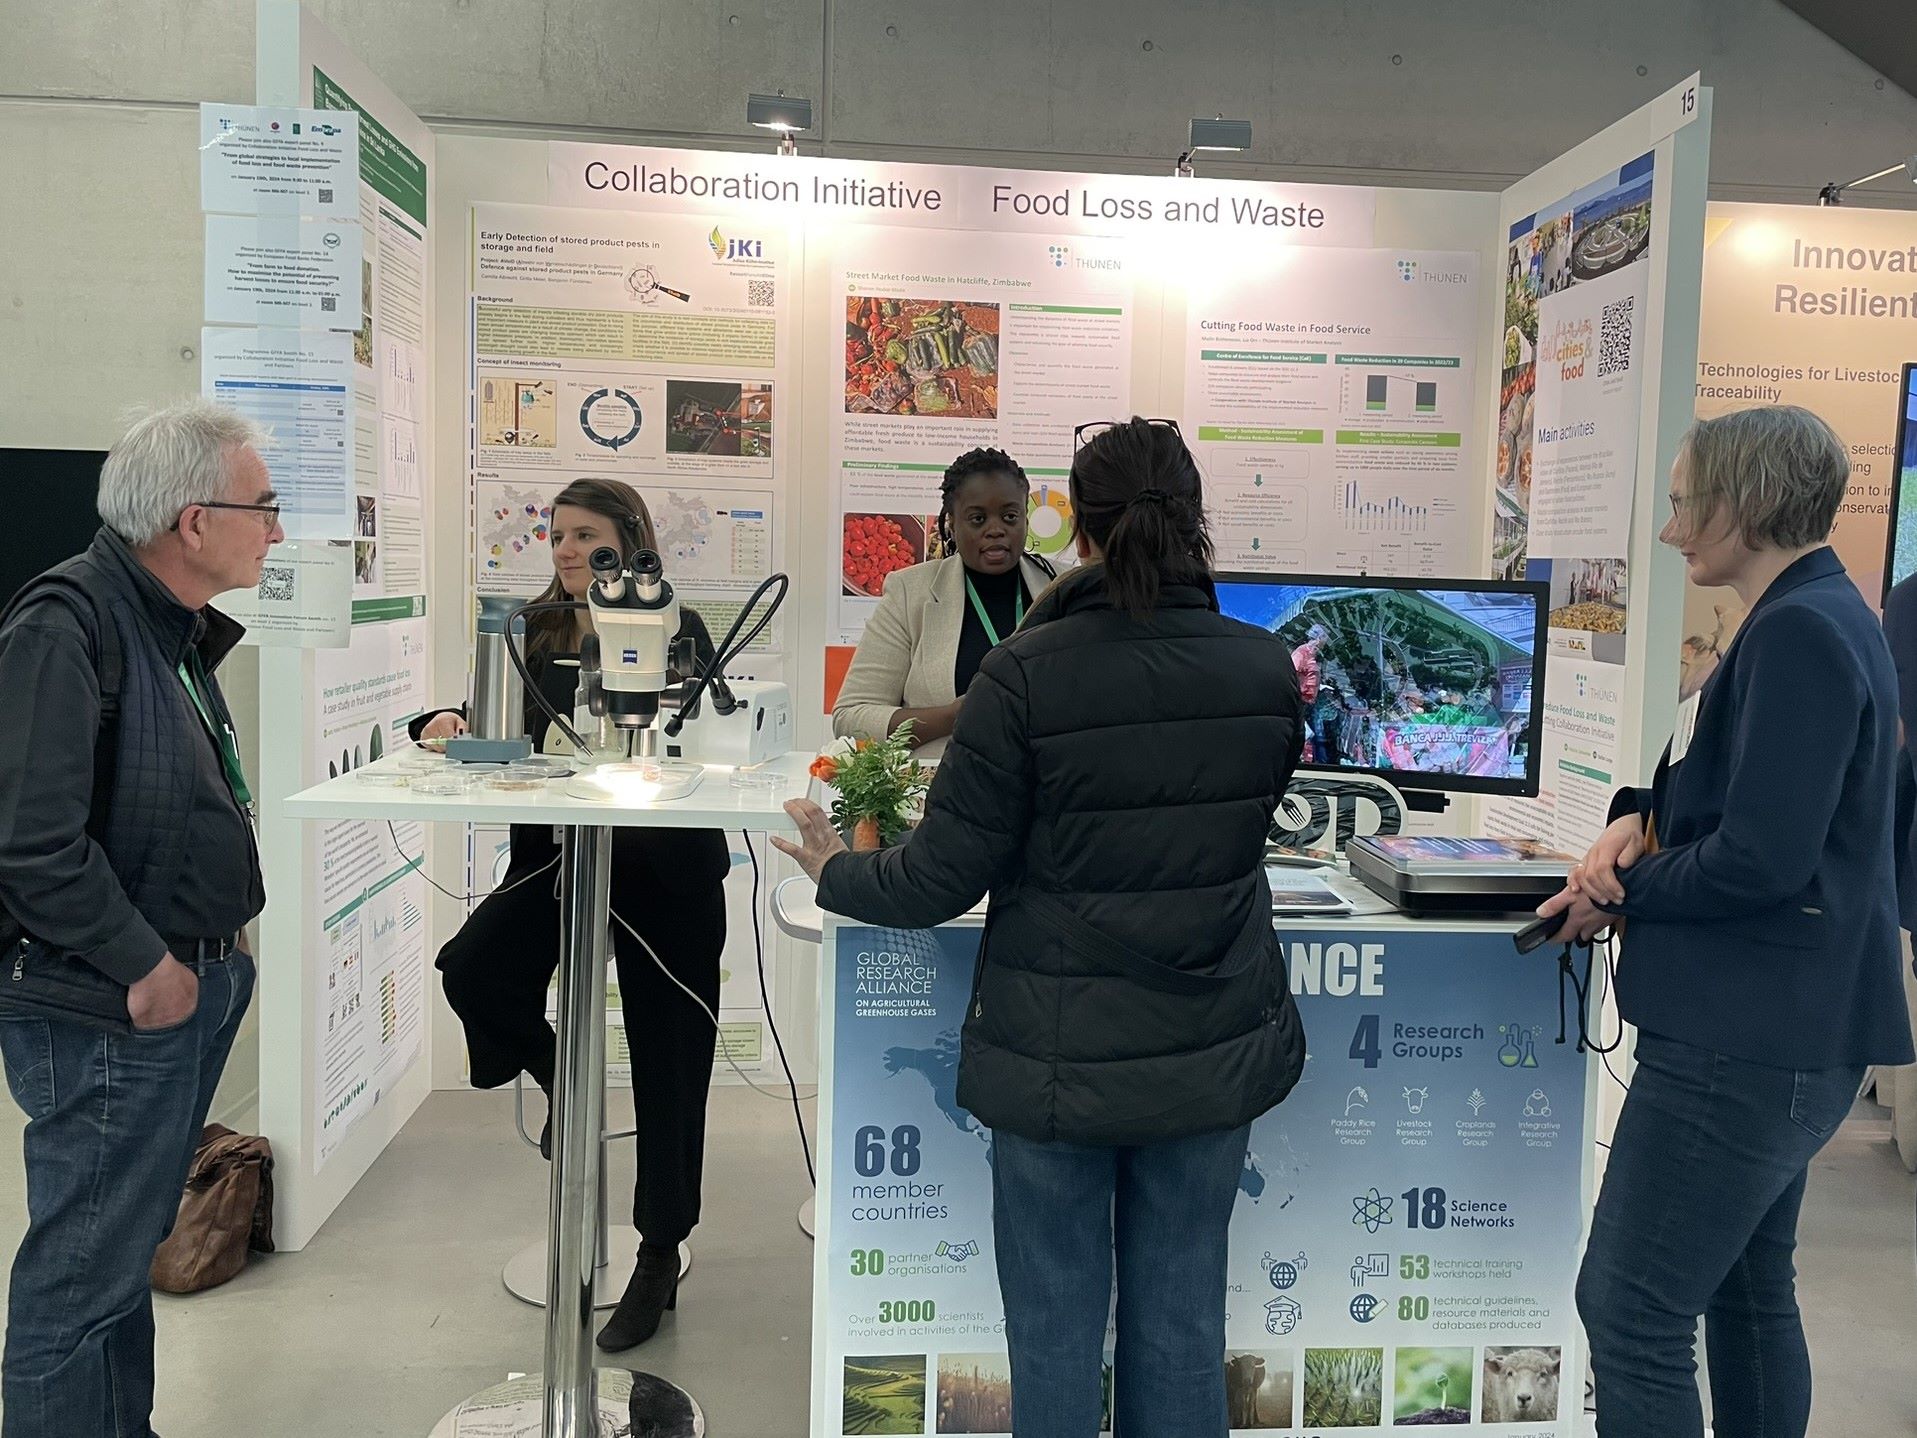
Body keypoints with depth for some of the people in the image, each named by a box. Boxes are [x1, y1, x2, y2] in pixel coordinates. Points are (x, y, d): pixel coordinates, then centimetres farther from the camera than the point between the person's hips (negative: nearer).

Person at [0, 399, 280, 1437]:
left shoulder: (177, 628, 11)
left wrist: (212, 950, 12)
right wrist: (143, 964, -18)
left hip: (192, 987, 10)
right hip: (108, 1011, -10)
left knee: (129, 1247, 22)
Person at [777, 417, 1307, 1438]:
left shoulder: (1027, 674, -17)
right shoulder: (1266, 671, -4)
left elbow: (941, 881, -13)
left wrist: (833, 873, 6)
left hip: (1061, 1055, -3)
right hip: (1211, 1049, 4)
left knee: (1054, 1325, 14)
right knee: (1181, 1318, 18)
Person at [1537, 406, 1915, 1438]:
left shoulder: (1798, 633, -19)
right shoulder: (1816, 617, 14)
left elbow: (1760, 860, -25)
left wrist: (1619, 894, -10)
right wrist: (1639, 817, -1)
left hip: (1746, 1044, -11)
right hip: (1774, 1030, 11)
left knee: (1629, 1312, -4)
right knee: (1748, 1293, 22)